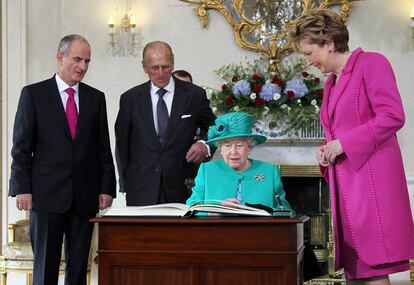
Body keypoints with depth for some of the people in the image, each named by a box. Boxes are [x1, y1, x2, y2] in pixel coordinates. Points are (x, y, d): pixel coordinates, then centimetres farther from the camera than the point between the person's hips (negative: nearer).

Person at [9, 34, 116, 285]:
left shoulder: (96, 98, 11)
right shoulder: (33, 94, 2)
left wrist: (107, 188, 3)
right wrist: (21, 188, -7)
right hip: (47, 194, -3)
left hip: (85, 196, 3)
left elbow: (103, 148, 11)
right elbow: (21, 146, 0)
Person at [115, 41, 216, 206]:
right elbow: (122, 144, 11)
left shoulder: (194, 95, 4)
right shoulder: (130, 98, 7)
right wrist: (126, 184, 8)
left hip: (181, 188, 0)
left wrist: (205, 145, -11)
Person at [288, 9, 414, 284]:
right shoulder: (332, 82, 20)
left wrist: (343, 144, -13)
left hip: (371, 177, -8)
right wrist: (327, 149, 8)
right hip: (346, 182, 8)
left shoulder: (371, 63, -4)